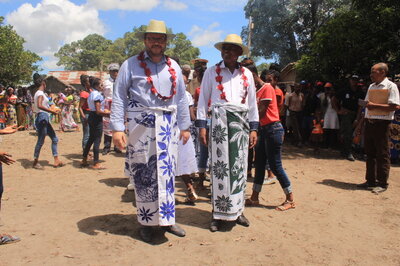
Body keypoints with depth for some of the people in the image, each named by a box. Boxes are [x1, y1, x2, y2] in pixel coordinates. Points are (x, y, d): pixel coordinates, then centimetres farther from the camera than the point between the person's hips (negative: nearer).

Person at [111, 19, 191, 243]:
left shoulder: (174, 67, 13)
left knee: (167, 172, 6)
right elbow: (119, 97, -3)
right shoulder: (131, 65, 1)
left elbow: (181, 98, 14)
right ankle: (146, 222, 17)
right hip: (141, 124, -3)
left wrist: (185, 126, 11)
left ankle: (167, 219, 20)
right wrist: (117, 128, -11)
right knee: (144, 173, 2)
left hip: (168, 125, 4)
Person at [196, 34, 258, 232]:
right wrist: (202, 126, -4)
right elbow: (203, 99, 4)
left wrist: (253, 128, 8)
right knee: (219, 166, -3)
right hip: (219, 121, -2)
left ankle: (237, 210, 18)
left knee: (239, 166, 5)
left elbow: (252, 102, 14)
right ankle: (218, 214, 7)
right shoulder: (212, 72, 6)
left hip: (241, 122, 3)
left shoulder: (247, 74, 12)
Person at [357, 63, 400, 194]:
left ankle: (382, 183, 7)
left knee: (382, 154, -1)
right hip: (369, 123, 7)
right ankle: (371, 181, 21)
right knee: (370, 153, 11)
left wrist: (375, 105, -17)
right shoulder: (371, 86, 16)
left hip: (381, 124, -7)